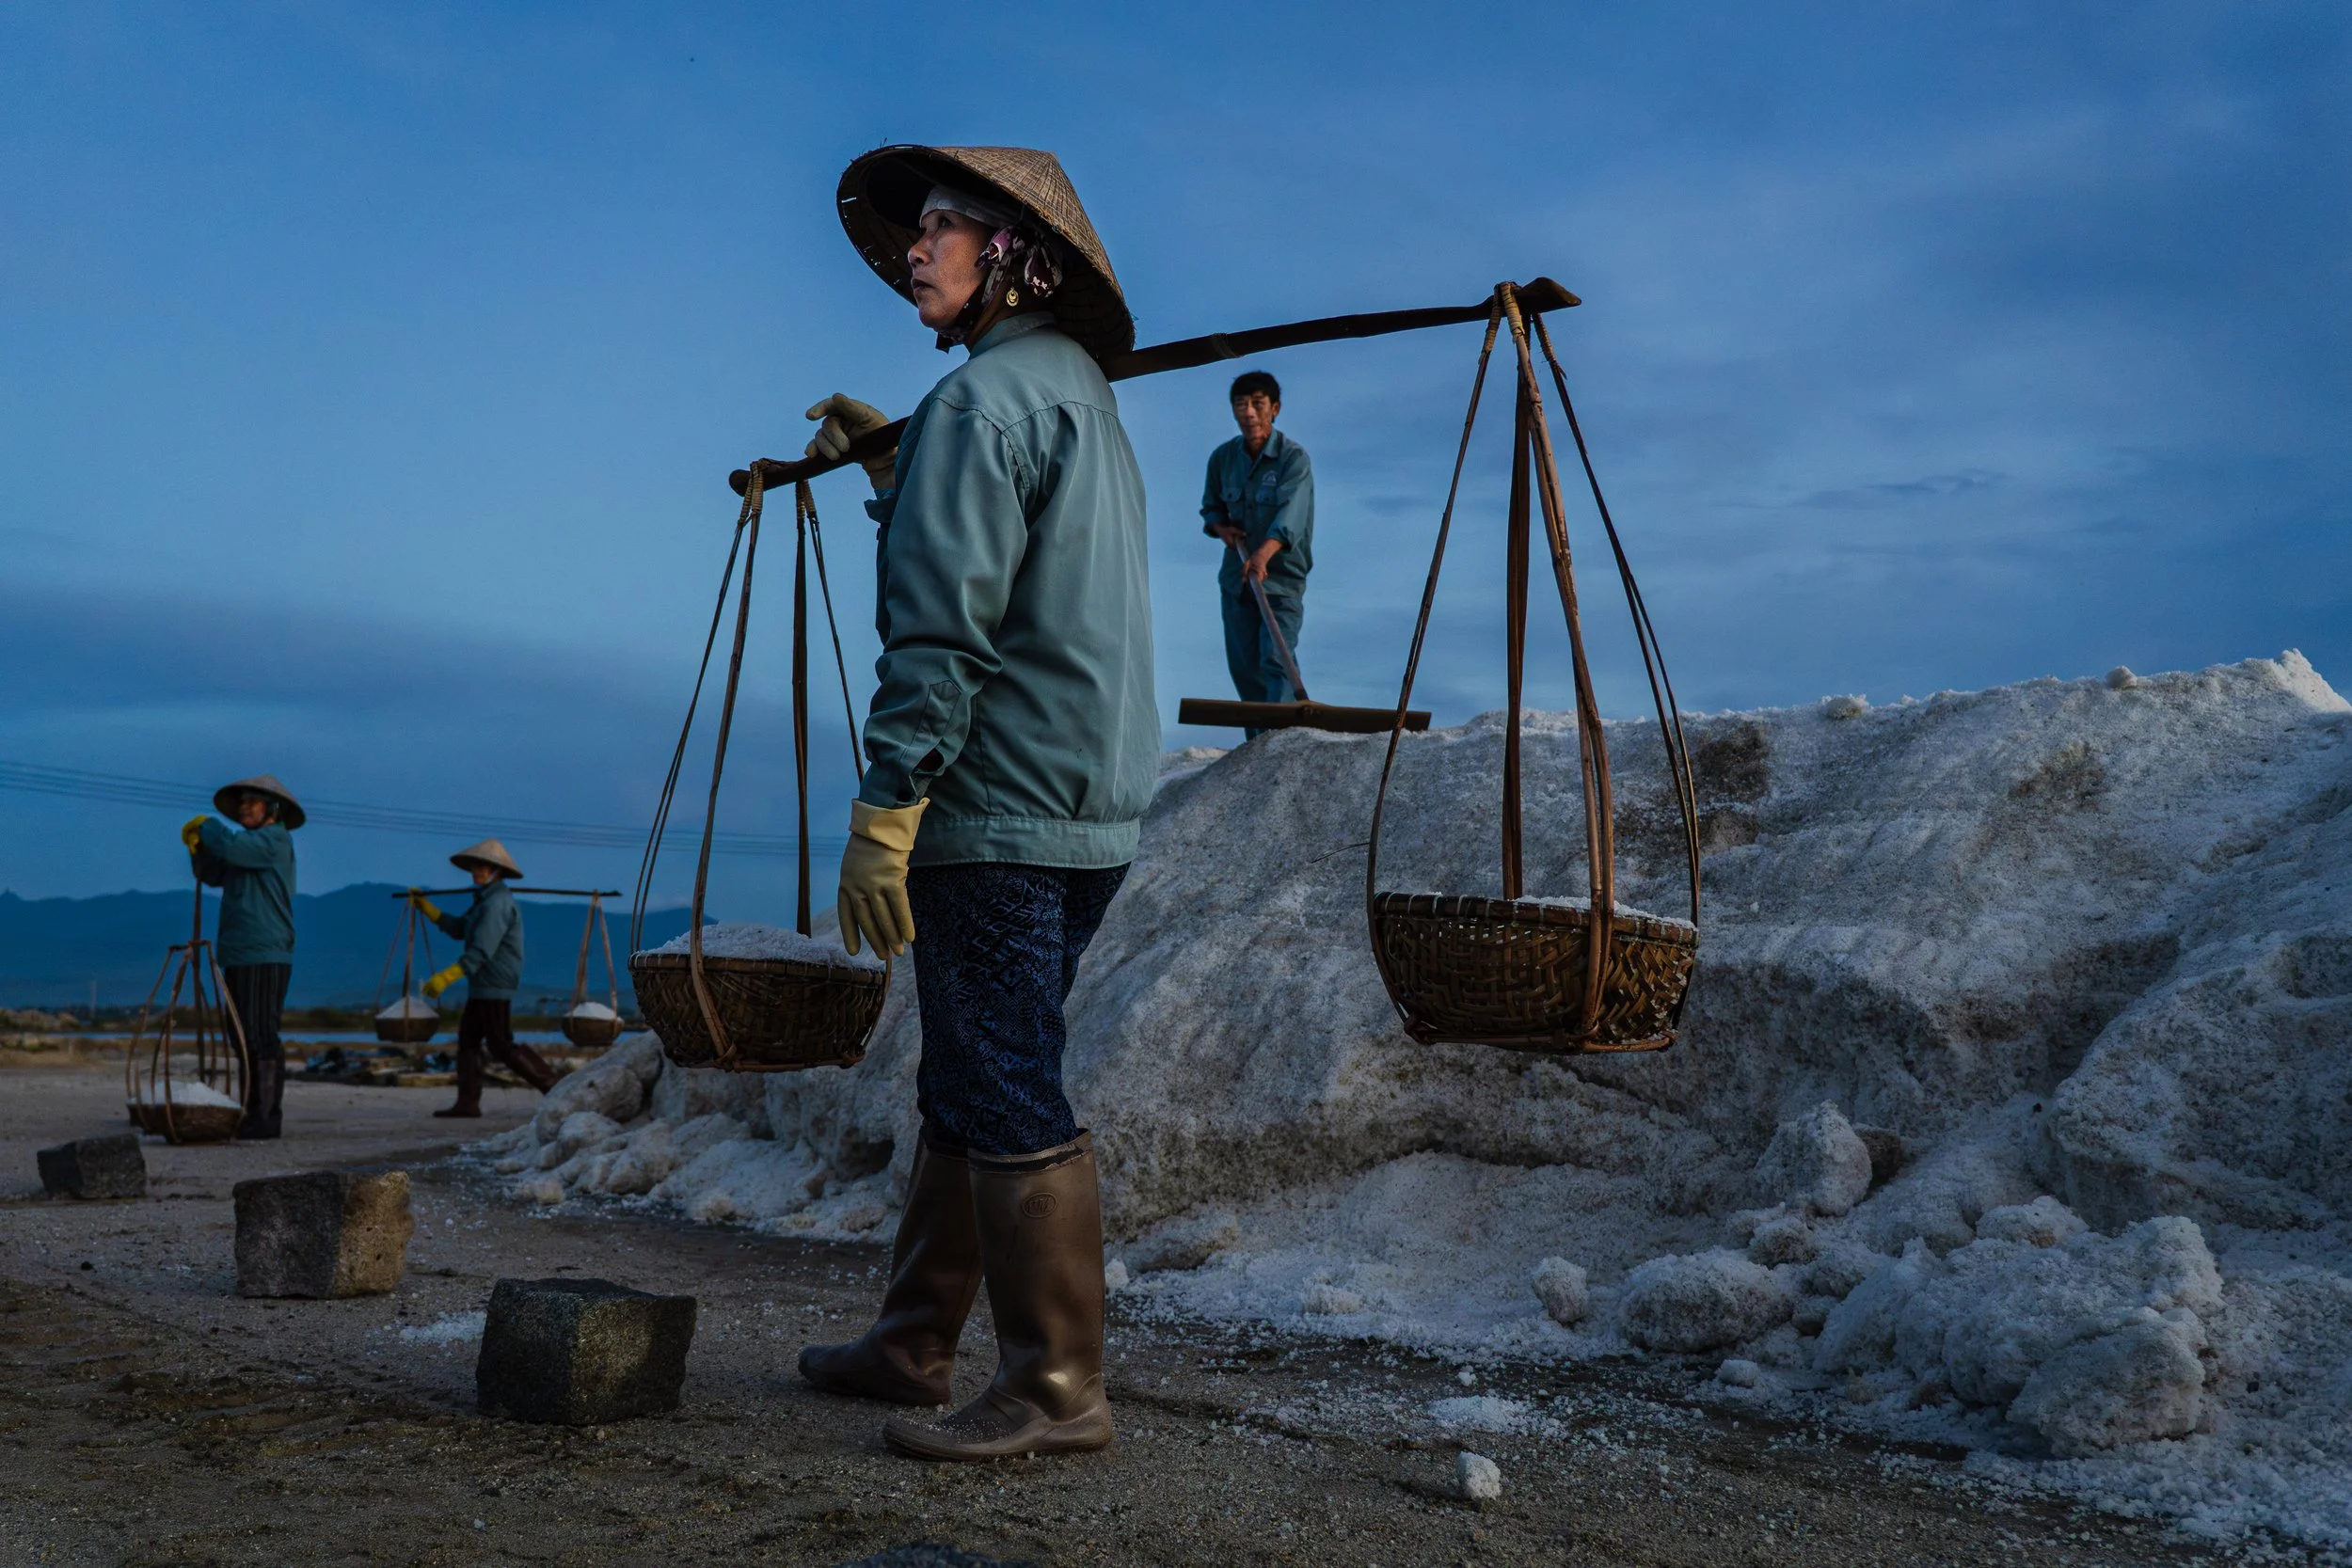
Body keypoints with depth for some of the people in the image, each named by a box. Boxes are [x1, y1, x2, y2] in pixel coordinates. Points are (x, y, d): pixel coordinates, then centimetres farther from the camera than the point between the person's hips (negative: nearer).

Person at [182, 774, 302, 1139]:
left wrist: (207, 825, -2)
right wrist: (199, 846, 6)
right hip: (238, 956, 9)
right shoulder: (250, 845, 22)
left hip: (265, 957, -9)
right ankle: (256, 1114, 12)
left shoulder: (275, 841, -6)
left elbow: (230, 846, -21)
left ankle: (267, 1116, -12)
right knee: (246, 1039, 9)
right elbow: (213, 875, 23)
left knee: (260, 1037, -12)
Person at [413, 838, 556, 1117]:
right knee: (468, 1040, 8)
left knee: (501, 1046, -7)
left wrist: (444, 978, -28)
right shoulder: (487, 900, 16)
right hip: (482, 987, 10)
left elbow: (481, 951, -26)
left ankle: (553, 1086, -3)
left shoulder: (497, 903, -18)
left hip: (495, 987, -10)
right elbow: (458, 928, 26)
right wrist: (425, 906, 24)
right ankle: (468, 1102, 9)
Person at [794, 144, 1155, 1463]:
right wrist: (887, 462, 31)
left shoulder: (983, 398, -11)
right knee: (968, 1091, 15)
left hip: (1001, 807, -10)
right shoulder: (1082, 393, 20)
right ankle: (912, 1345, 25)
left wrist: (886, 804, -18)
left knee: (1008, 1099, -5)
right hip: (1091, 807, 10)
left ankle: (1058, 1388, 2)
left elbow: (946, 624, -19)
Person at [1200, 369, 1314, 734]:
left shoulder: (1294, 457, -14)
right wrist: (1220, 527, -7)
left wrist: (1263, 554, -47)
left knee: (1276, 660, -18)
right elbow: (1210, 507, 18)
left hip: (1282, 576, -5)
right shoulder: (1222, 458, 3)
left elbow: (1291, 512, -29)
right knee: (1244, 665, 9)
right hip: (1235, 576, 5)